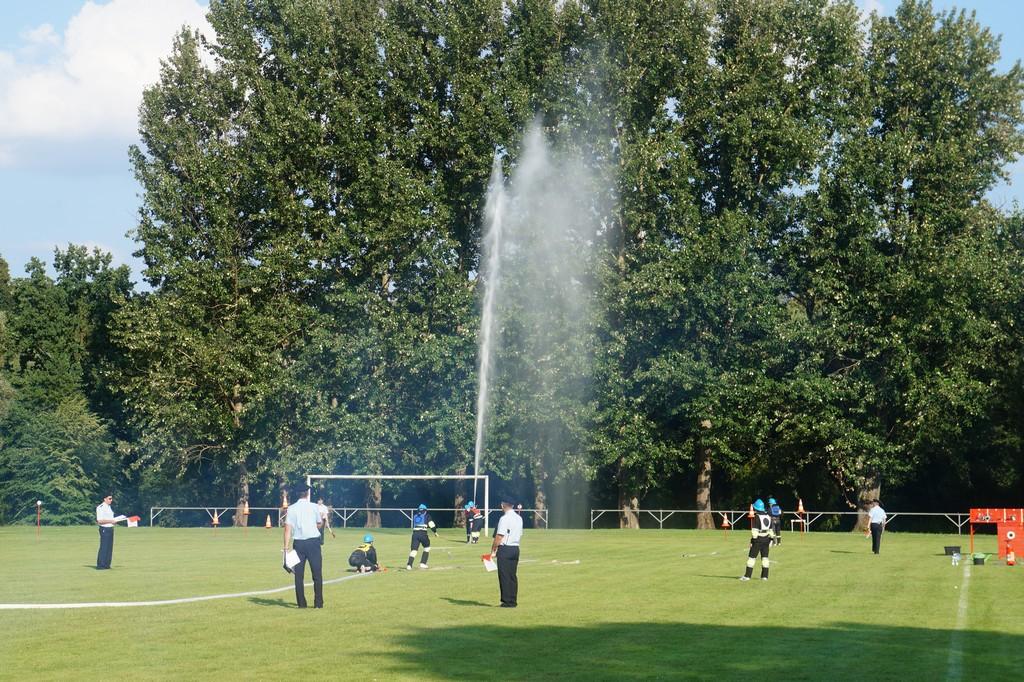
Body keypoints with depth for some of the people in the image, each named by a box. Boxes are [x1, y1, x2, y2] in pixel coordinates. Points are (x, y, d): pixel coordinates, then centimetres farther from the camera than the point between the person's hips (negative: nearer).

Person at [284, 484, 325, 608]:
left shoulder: (291, 508, 1)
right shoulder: (313, 507, 2)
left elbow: (288, 528, -6)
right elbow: (319, 524, 15)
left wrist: (286, 548, -8)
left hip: (298, 543, 1)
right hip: (313, 541, -1)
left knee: (299, 575, 7)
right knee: (317, 574, 5)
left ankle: (301, 603, 7)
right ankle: (318, 603, 4)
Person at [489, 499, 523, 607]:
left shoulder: (504, 518, -15)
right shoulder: (519, 518, 11)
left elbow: (499, 537, -16)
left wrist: (493, 551, -10)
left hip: (505, 549, -8)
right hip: (516, 548, 8)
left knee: (505, 575, -2)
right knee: (512, 576, 12)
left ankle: (507, 601, -2)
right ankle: (513, 601, 15)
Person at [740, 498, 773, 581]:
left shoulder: (756, 517, -14)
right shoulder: (768, 517, 8)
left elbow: (754, 531, -15)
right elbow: (771, 530, 12)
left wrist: (752, 541, -10)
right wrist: (771, 540, 17)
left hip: (758, 540, -6)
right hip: (766, 539, 6)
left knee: (752, 557, 0)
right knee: (765, 557, 9)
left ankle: (747, 576, 1)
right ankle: (765, 576, 8)